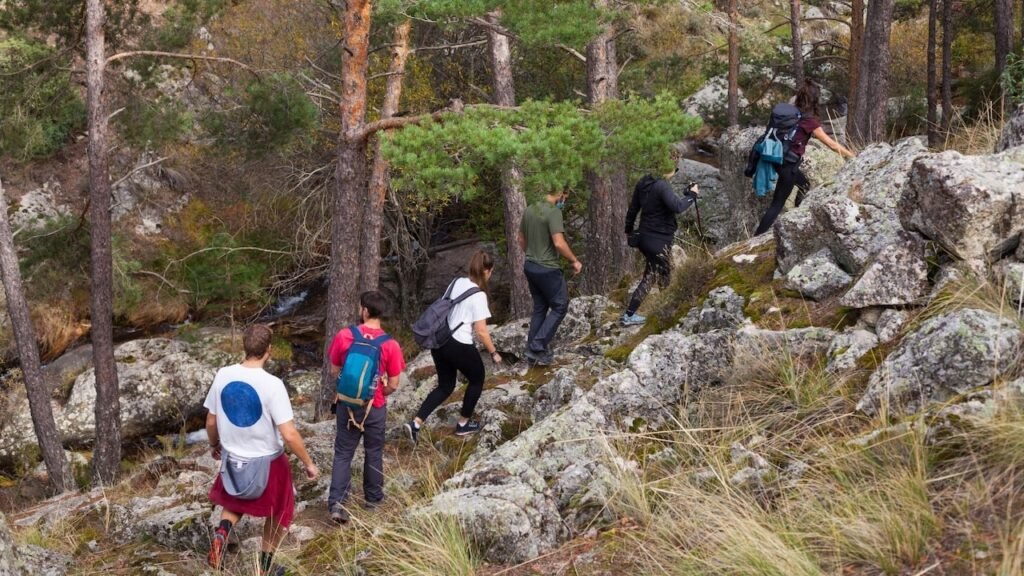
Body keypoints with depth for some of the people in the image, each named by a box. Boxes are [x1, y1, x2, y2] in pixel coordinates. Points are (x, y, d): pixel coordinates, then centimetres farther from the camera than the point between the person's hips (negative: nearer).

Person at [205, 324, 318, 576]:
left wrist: (215, 445, 21)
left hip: (233, 459, 4)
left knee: (234, 504, 29)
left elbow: (211, 422, 0)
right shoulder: (272, 384, -24)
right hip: (268, 462, -3)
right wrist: (308, 463, -9)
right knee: (277, 515, 22)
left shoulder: (223, 375, -11)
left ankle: (222, 532, -1)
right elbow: (289, 434, -24)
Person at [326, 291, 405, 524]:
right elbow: (393, 385, -8)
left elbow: (334, 372, 0)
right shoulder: (390, 345, -13)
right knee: (373, 452, 18)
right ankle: (373, 497, 32)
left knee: (343, 453, 7)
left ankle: (336, 503, -3)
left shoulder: (343, 336, -11)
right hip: (375, 407, 0)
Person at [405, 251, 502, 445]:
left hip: (438, 341, 7)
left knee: (445, 386, 19)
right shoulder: (478, 296, -15)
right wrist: (493, 353, -2)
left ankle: (415, 424, 4)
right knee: (477, 380, 19)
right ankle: (463, 425, 29)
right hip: (459, 346, -7)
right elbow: (481, 331, -15)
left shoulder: (456, 283, 7)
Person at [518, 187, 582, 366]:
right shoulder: (553, 212, -19)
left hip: (530, 267, 8)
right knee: (560, 306, 6)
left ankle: (533, 350, 18)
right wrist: (575, 261, -12)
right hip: (548, 269, -8)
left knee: (539, 307, 17)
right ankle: (538, 347, 0)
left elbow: (521, 240, 16)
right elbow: (559, 243, -26)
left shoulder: (529, 210, 6)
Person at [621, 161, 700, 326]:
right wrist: (692, 195, -16)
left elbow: (633, 208, 14)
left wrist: (629, 230, 25)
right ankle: (629, 315, 9)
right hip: (659, 240, -9)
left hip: (644, 237, 9)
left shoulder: (643, 183, 5)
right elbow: (677, 206, -32)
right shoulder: (662, 186, -22)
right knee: (650, 278, 4)